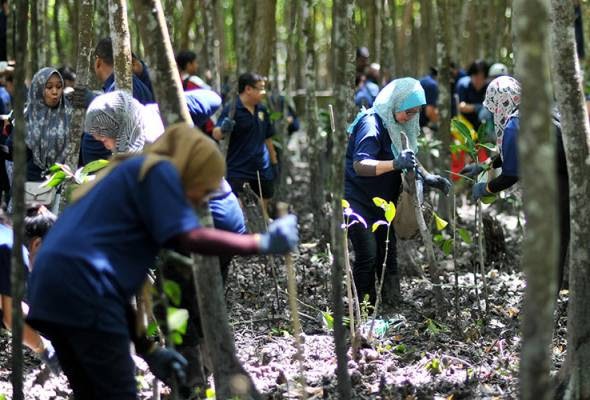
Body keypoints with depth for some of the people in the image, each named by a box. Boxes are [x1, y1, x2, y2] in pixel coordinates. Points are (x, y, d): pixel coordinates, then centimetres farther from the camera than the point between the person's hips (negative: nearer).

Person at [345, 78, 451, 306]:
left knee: (388, 252, 9)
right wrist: (395, 164, -49)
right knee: (367, 255, -14)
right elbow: (360, 165, -35)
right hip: (357, 199, -9)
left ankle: (390, 302, 17)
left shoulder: (398, 126, 6)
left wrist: (428, 177, 6)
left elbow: (408, 159, 22)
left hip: (382, 202, 9)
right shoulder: (372, 124, -22)